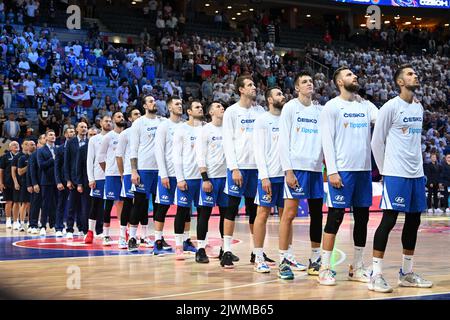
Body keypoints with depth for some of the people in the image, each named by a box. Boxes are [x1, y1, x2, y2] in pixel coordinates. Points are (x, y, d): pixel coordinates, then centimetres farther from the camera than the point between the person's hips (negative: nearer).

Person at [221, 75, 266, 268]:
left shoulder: (260, 111, 12)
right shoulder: (232, 112, -1)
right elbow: (227, 142, -6)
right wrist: (234, 168, -14)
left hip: (257, 166, 4)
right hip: (238, 166, -4)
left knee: (254, 209, 9)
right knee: (232, 208, -4)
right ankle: (227, 252, -2)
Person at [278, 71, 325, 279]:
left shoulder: (320, 110, 14)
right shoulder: (290, 108, 1)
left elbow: (325, 139, 16)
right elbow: (283, 141, -5)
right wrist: (288, 170, -12)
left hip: (316, 168, 5)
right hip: (296, 167, -5)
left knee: (317, 214, 7)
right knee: (289, 213, -7)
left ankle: (315, 260, 15)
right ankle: (284, 261, -3)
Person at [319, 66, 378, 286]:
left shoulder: (366, 106, 14)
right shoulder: (332, 107, -2)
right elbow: (327, 141, -8)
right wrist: (332, 171, -16)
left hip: (364, 169, 6)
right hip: (342, 170, -6)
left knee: (362, 218, 8)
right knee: (335, 217, -6)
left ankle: (357, 268, 17)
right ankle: (325, 268, 0)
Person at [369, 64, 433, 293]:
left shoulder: (419, 107, 14)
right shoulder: (390, 107, -8)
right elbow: (377, 142, -5)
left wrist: (419, 166, 15)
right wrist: (384, 170, -2)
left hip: (416, 173, 8)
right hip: (396, 174, -7)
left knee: (413, 221, 9)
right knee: (389, 220, -9)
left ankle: (407, 273, 18)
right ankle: (376, 275, -5)